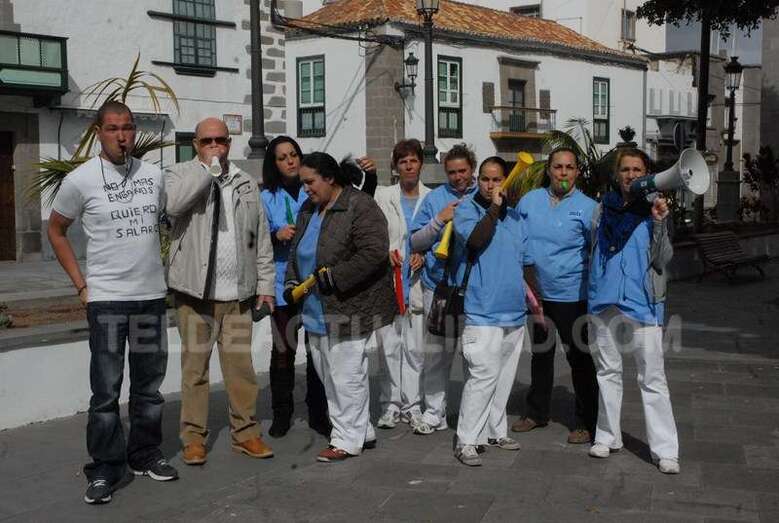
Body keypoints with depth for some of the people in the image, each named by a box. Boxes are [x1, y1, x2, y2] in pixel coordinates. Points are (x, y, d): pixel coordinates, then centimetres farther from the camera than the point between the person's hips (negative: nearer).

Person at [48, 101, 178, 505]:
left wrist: (166, 271, 12)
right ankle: (104, 470, 10)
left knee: (149, 386, 12)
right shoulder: (80, 180, -6)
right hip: (106, 299, -4)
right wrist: (81, 285, -1)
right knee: (106, 391, -1)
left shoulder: (153, 175, 4)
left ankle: (145, 456, 26)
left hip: (153, 296, 4)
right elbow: (56, 231, 5)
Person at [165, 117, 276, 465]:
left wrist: (265, 283, 8)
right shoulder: (180, 175, 1)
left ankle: (245, 432, 17)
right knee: (195, 366, 4)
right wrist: (208, 167, -18)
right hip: (194, 293, -3)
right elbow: (172, 204, -24)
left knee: (241, 365, 6)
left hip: (238, 293, 3)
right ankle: (193, 436, 14)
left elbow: (262, 239, 13)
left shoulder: (246, 184, 12)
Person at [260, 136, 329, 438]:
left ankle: (318, 412, 16)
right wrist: (276, 235, -16)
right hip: (284, 283, -1)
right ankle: (281, 413, 12)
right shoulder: (266, 197, 5)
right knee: (283, 348, 0)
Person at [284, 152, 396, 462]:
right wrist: (292, 281, 7)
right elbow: (296, 251, 24)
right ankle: (362, 432, 25)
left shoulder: (360, 207, -12)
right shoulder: (308, 210, 15)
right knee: (328, 375, 12)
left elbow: (374, 253, -21)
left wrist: (334, 276, -21)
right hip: (317, 311, 9)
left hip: (348, 307, -9)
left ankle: (348, 440, 10)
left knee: (346, 374, -3)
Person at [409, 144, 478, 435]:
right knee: (436, 352, 4)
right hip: (438, 286, 1)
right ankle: (434, 412, 16)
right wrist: (439, 220, -10)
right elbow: (416, 242, 5)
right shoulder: (434, 198, 7)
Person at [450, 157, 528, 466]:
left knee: (504, 377, 14)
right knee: (483, 377, -13)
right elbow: (476, 239, -23)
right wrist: (494, 207, -15)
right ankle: (466, 441, -6)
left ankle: (495, 431, 26)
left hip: (514, 312, 7)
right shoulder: (466, 209, -3)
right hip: (483, 312, -7)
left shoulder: (514, 216, 15)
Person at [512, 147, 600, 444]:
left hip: (572, 295, -4)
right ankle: (537, 412, 34)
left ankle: (586, 422, 14)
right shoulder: (530, 201, 3)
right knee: (540, 354, 18)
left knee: (580, 358, 2)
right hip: (536, 294, 4)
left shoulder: (587, 208, -8)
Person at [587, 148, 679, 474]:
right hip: (605, 302, 4)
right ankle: (608, 436, 26)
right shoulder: (605, 207, 8)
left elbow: (663, 259, -9)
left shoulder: (654, 209, -1)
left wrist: (659, 222, -21)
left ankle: (665, 450, 1)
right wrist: (592, 293, 12)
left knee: (653, 378, -3)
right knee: (608, 372, 14)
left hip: (642, 304, -4)